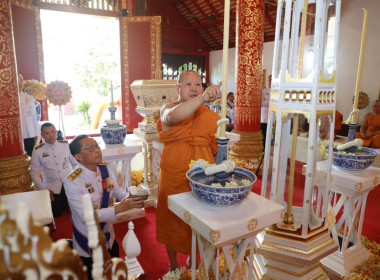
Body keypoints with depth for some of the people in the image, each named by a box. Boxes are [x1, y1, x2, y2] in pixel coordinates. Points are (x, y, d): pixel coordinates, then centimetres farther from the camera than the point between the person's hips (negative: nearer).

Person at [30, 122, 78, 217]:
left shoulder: (66, 145, 2)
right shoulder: (37, 151, 1)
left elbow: (75, 163, 7)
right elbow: (34, 173, 3)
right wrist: (43, 189, -5)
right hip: (52, 188, 0)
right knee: (56, 212, -12)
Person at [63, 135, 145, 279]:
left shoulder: (105, 168, -8)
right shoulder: (72, 182, -26)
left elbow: (117, 189, 3)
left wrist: (129, 199, -19)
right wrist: (119, 208, -35)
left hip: (109, 238, 6)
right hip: (88, 245, -5)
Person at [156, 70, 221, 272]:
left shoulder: (211, 116, 1)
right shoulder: (168, 108, -6)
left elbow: (218, 149, 8)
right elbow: (173, 116, -33)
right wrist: (203, 98, -47)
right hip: (173, 177, -1)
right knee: (172, 220, 15)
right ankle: (173, 266, 41)